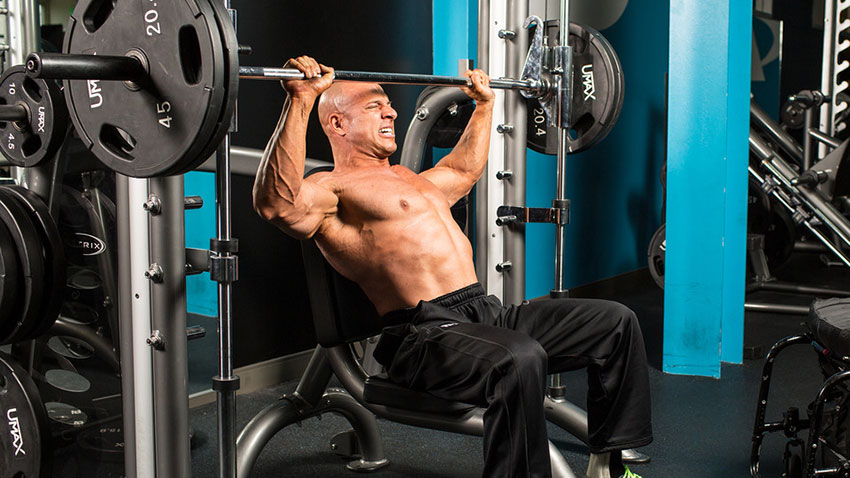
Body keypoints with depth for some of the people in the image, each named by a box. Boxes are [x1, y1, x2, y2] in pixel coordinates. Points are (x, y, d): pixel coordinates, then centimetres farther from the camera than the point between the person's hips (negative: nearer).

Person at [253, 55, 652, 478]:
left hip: (486, 313, 10)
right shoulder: (332, 189, -4)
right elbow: (278, 204, -27)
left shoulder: (413, 180, 26)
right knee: (520, 359, -39)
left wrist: (484, 103, 46)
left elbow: (465, 170, 46)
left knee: (616, 323, 3)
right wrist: (300, 101, -31)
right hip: (426, 331, -9)